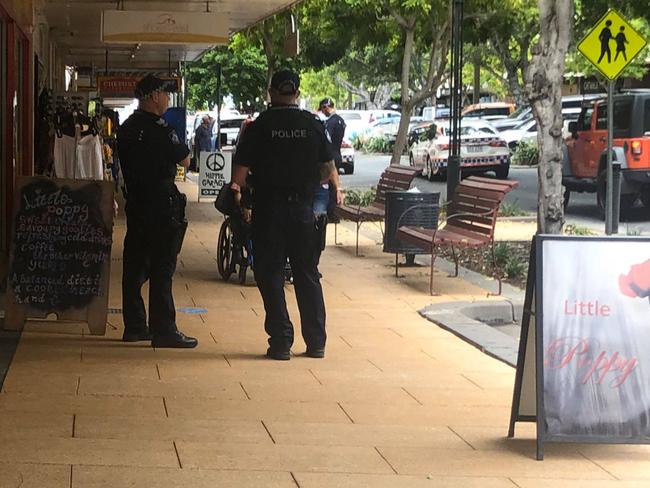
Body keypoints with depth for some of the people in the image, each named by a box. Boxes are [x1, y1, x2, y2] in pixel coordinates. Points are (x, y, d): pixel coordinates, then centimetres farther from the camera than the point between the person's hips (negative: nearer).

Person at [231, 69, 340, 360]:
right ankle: (316, 343, 13)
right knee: (307, 274, 12)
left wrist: (247, 183, 15)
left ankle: (281, 343, 2)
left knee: (271, 276, 5)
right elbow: (329, 169, 4)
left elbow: (239, 174, -7)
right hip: (303, 207, 2)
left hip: (268, 208, -2)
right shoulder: (313, 125, 1)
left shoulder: (259, 126, -5)